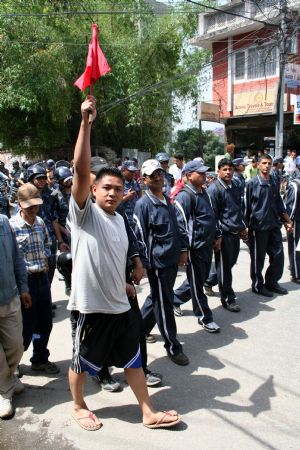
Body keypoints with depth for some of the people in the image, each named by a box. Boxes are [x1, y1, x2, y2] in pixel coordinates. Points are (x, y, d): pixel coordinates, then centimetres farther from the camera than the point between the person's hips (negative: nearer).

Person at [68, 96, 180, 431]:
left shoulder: (119, 219, 8)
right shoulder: (84, 212, -13)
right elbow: (80, 169, -27)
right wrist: (85, 123, -31)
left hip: (120, 305, 6)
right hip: (92, 306, -6)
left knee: (133, 360, 17)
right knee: (82, 362, 15)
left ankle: (148, 412, 33)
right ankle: (78, 407, 41)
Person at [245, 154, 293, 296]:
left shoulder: (274, 184, 12)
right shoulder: (252, 184, -5)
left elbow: (279, 205, 17)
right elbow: (247, 207, -5)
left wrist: (287, 221, 12)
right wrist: (246, 226, -7)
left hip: (274, 226, 5)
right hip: (258, 226, -5)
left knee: (278, 256, 8)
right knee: (258, 258, 4)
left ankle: (271, 282, 25)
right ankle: (258, 285, 20)